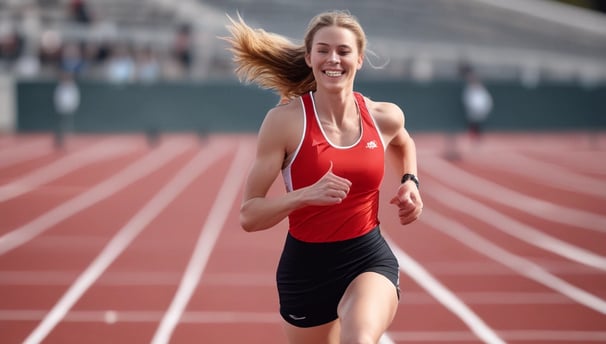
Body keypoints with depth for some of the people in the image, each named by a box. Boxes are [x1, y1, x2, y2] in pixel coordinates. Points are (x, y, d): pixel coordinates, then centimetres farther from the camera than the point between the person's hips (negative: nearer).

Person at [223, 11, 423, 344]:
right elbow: (249, 216, -14)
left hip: (370, 258, 1)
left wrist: (410, 181, 7)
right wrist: (306, 195, -29)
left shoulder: (385, 117, -2)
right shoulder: (285, 120, -13)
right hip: (307, 266, 0)